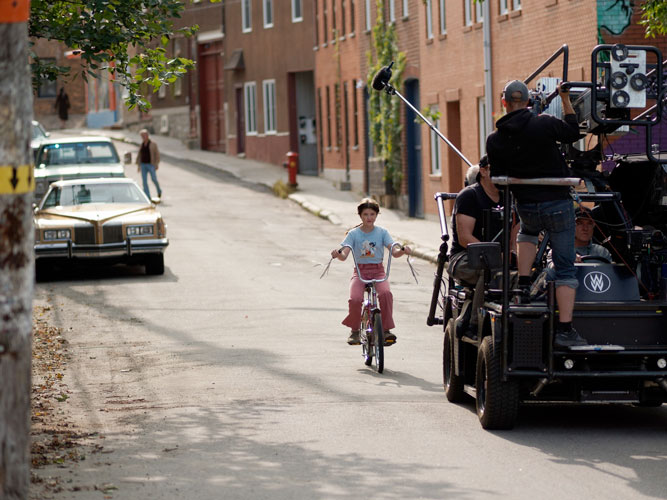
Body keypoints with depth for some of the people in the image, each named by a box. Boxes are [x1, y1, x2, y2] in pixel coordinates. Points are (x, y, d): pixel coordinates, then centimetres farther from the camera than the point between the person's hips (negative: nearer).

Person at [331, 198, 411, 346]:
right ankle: (354, 330, -1)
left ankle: (386, 329, -18)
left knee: (386, 293, -33)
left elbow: (394, 252, -6)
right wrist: (338, 253, -31)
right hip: (360, 271, 0)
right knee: (355, 299, -28)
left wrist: (402, 250, -28)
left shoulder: (382, 232, 5)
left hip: (378, 271, 0)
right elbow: (344, 255, -7)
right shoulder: (353, 233, 3)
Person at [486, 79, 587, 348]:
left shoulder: (495, 140, -3)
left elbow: (498, 180, 3)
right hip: (558, 203, -3)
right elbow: (573, 132, 7)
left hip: (526, 207, 3)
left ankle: (524, 283, 22)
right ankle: (565, 329, -7)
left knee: (528, 230, 39)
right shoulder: (545, 124, -12)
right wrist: (566, 100, 14)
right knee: (565, 268, 1)